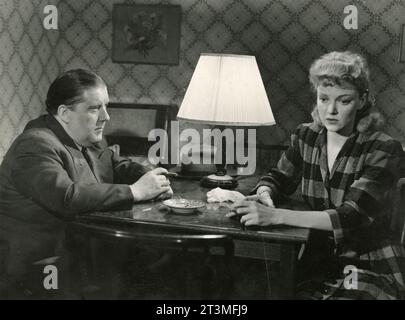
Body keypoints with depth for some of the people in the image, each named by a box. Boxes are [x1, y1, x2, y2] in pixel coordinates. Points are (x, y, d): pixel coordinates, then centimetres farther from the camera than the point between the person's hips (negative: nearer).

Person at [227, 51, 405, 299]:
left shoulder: (384, 149, -13)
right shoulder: (306, 137, 3)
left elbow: (353, 216, -23)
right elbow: (278, 179, 13)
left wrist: (276, 216, -34)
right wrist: (265, 196, -14)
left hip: (372, 267, -3)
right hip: (319, 259, 4)